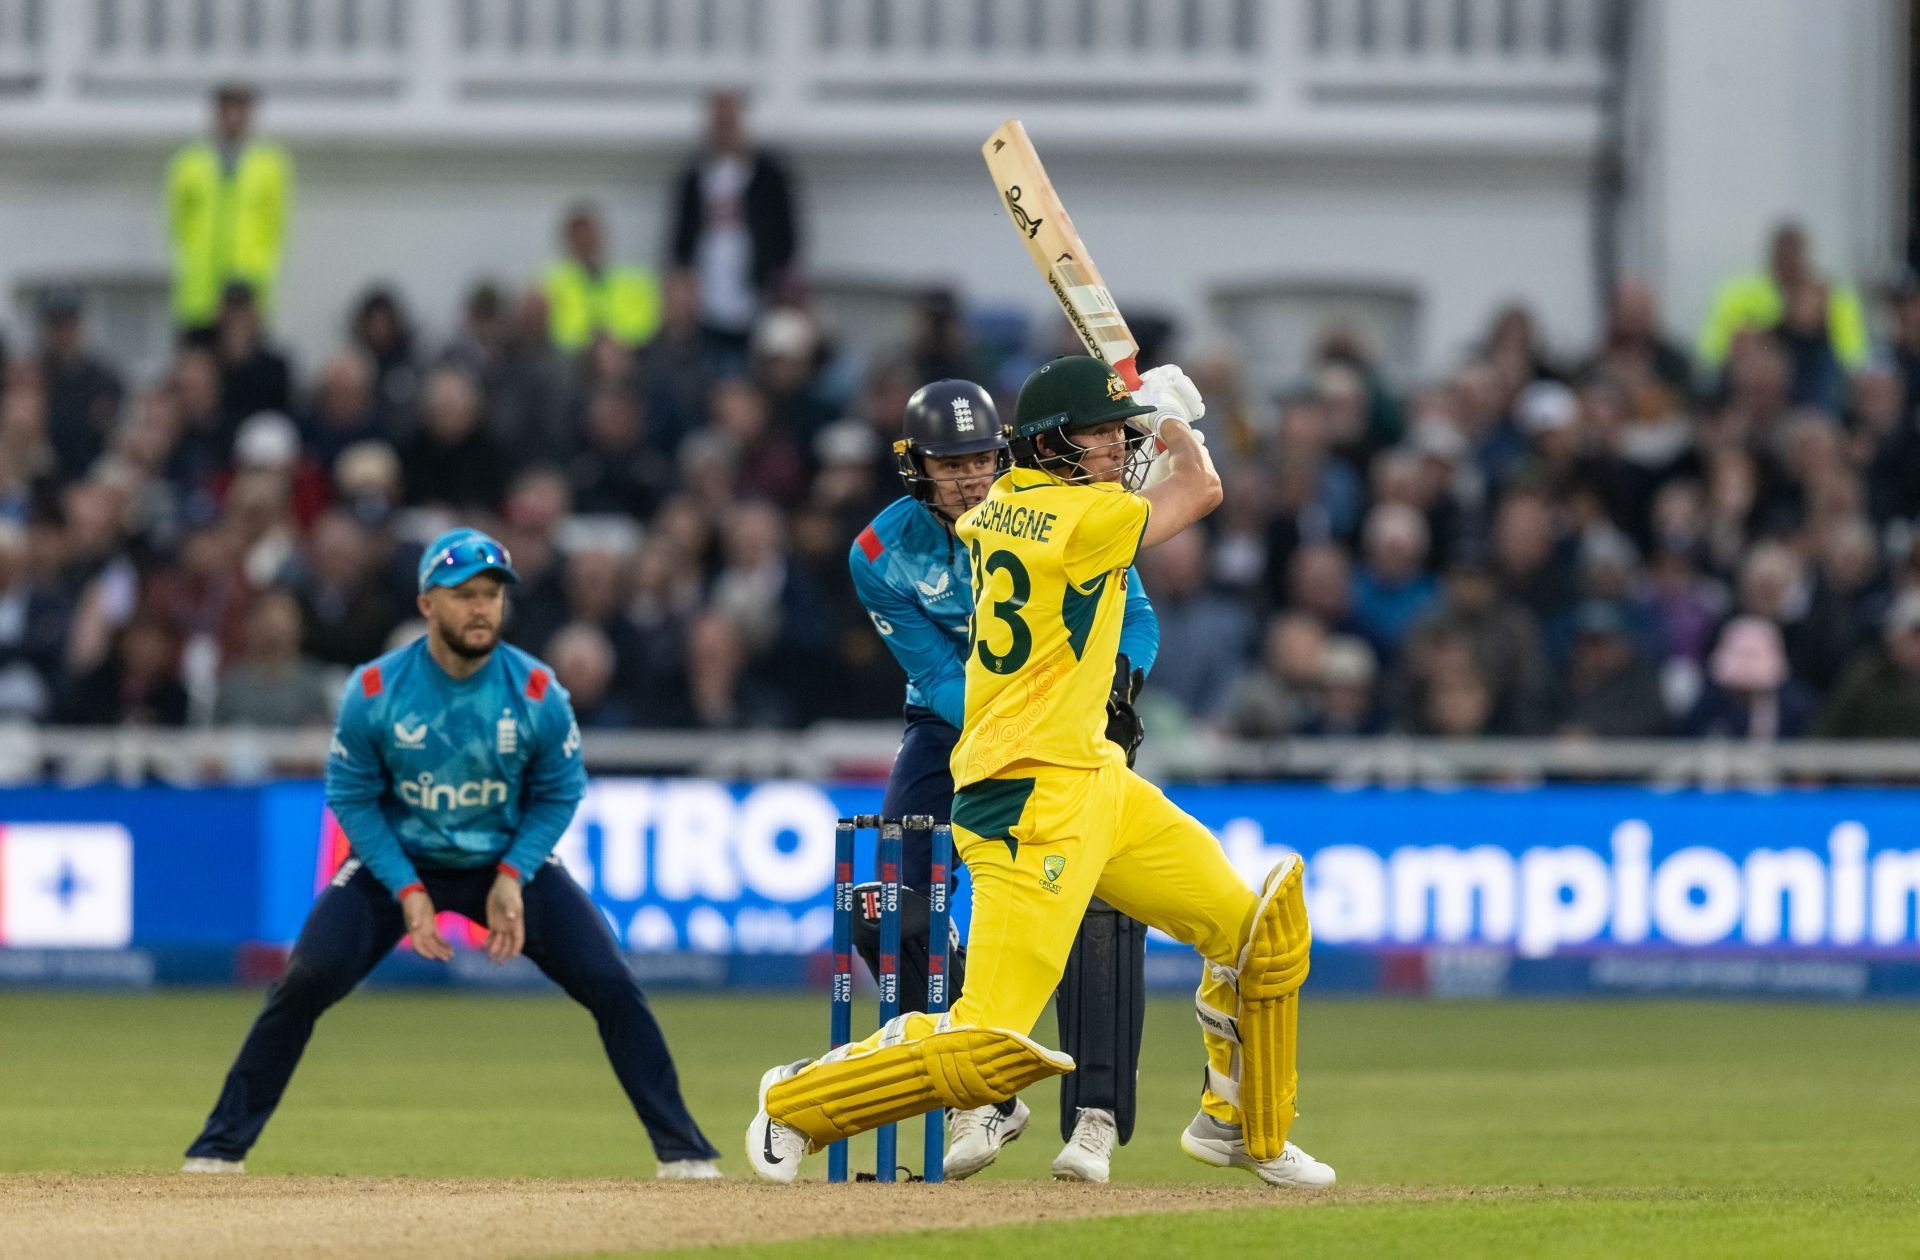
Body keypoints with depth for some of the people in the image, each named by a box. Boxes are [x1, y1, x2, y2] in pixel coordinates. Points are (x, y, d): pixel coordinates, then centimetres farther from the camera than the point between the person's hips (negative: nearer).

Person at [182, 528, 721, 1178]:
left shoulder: (538, 692, -17)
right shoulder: (375, 690, -19)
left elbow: (559, 794, -3)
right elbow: (352, 796, -9)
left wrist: (513, 877, -17)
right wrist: (406, 889, -18)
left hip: (512, 862, 1)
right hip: (397, 860, -1)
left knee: (611, 985, -12)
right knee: (306, 979, -19)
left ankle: (681, 1150, 0)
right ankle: (221, 1147, -7)